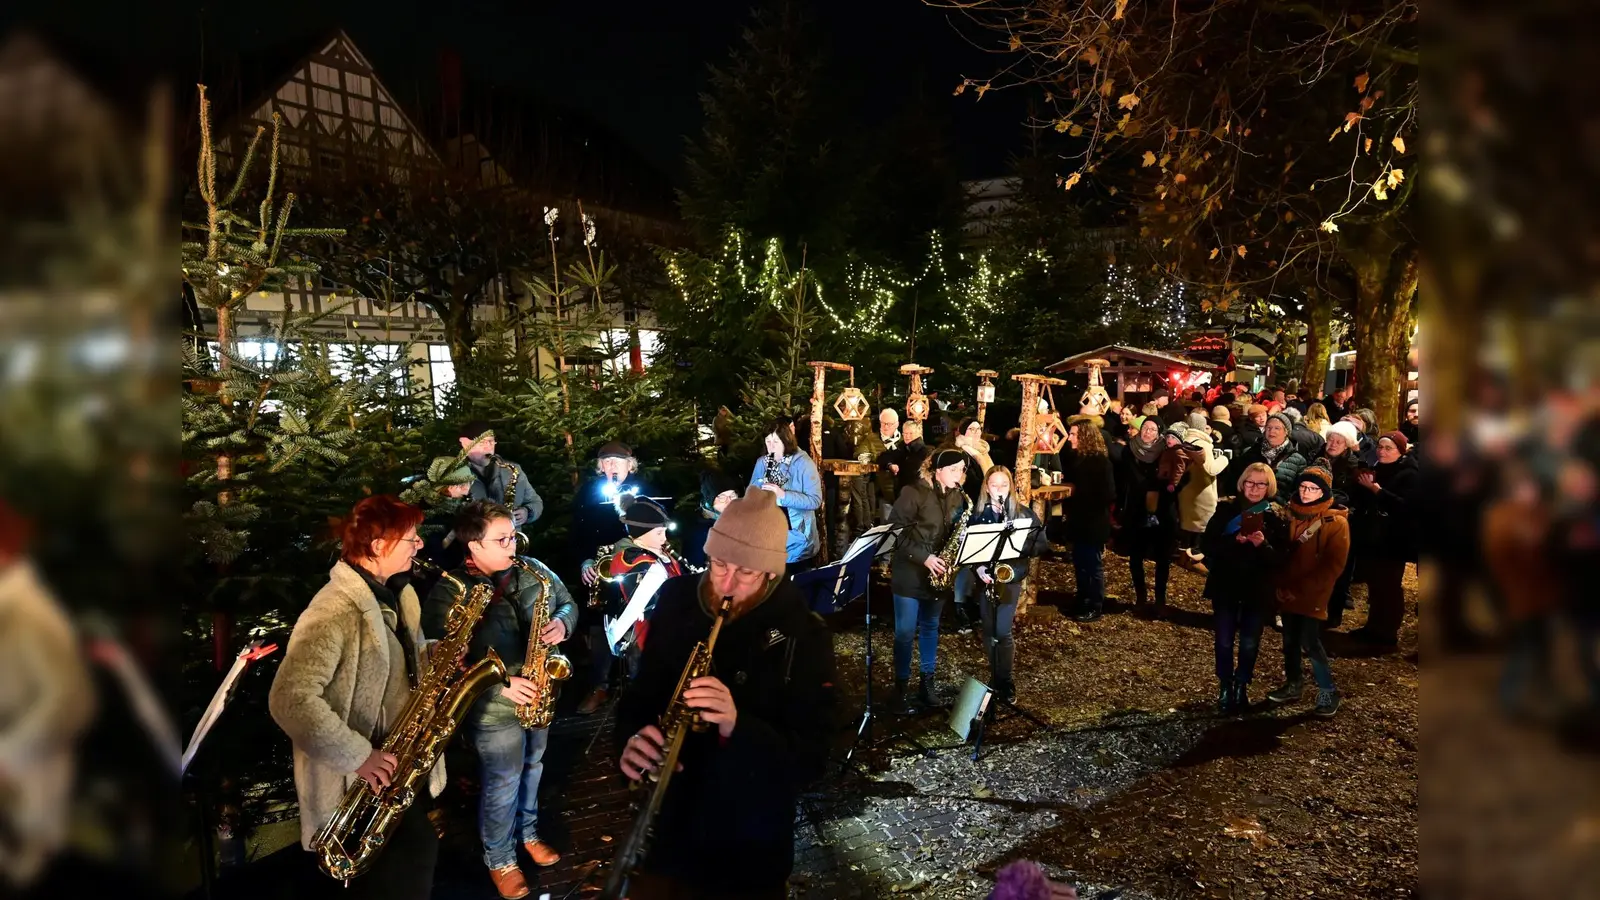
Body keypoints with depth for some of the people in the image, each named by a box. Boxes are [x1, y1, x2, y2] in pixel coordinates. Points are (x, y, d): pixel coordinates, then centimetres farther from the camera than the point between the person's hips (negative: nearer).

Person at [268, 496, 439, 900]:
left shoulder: (398, 594, 5)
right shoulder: (334, 612, -26)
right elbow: (289, 700, -31)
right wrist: (357, 756, -28)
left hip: (403, 765, 9)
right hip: (361, 782, -9)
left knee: (416, 861, 20)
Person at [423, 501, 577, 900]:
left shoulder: (533, 569, -4)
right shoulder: (450, 592, -21)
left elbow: (568, 602, 8)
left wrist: (562, 623, -16)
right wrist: (501, 683, -27)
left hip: (539, 695, 5)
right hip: (494, 708, -5)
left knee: (531, 770, 25)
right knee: (502, 786, 12)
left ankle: (527, 832, 50)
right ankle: (499, 859, 36)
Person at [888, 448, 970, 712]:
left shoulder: (957, 497, 5)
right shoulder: (914, 493, -14)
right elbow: (895, 531, -17)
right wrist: (923, 557, -21)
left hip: (938, 573, 6)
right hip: (910, 572, -5)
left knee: (930, 627, 16)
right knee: (905, 631, 0)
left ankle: (927, 682, 27)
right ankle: (901, 685, 13)